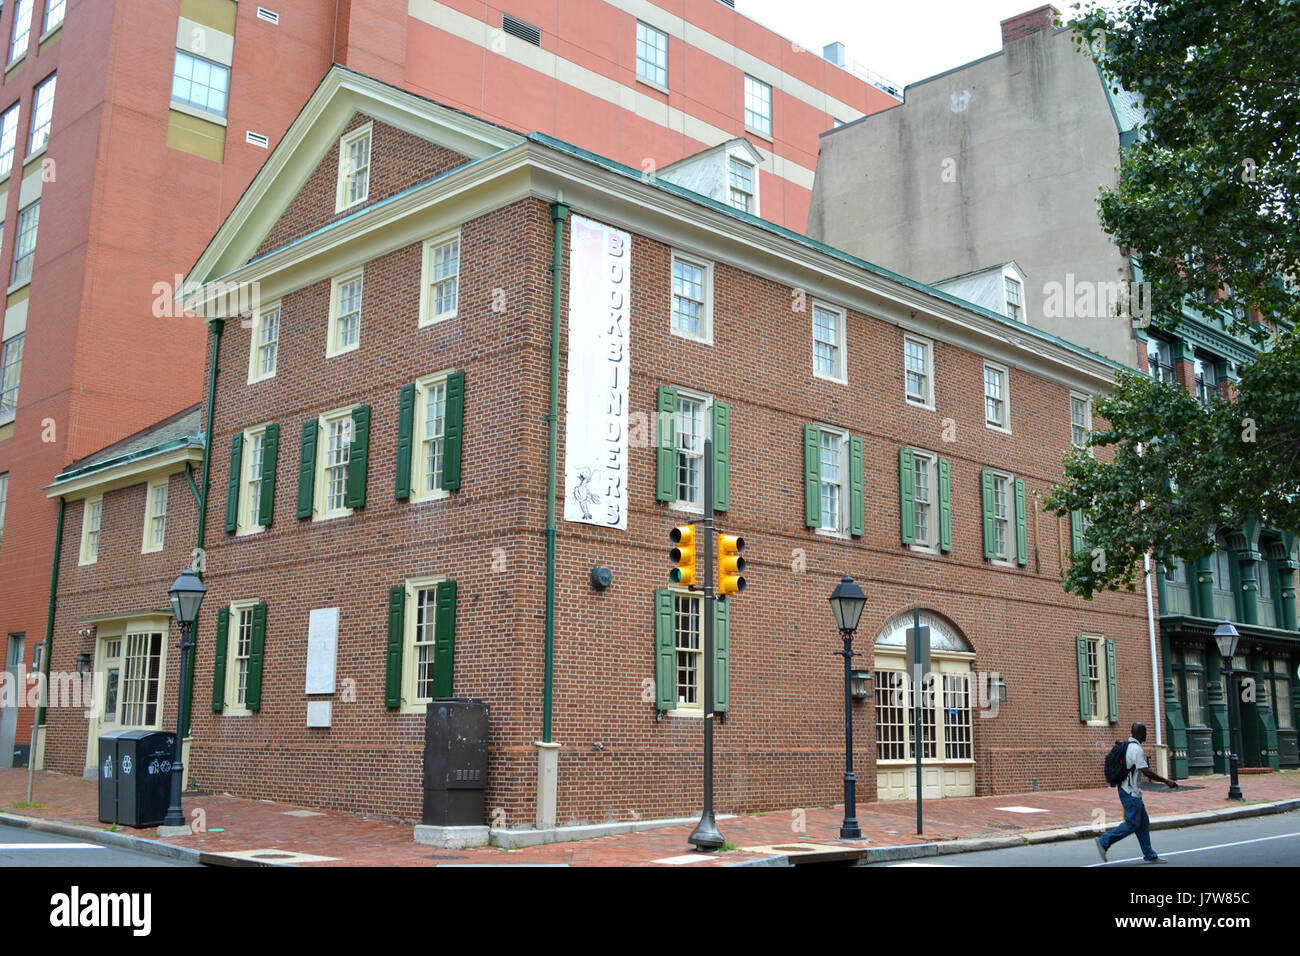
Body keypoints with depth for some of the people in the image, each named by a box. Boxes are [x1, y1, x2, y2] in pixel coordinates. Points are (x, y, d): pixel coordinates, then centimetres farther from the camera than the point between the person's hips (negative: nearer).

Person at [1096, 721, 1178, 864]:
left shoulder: (1127, 746, 12)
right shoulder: (1136, 749, -19)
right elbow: (1146, 772, -22)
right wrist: (1166, 782, -15)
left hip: (1132, 792, 10)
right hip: (1131, 793, -10)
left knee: (1143, 823, 11)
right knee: (1132, 824, -6)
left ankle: (1149, 856, 14)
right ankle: (1104, 842, -4)